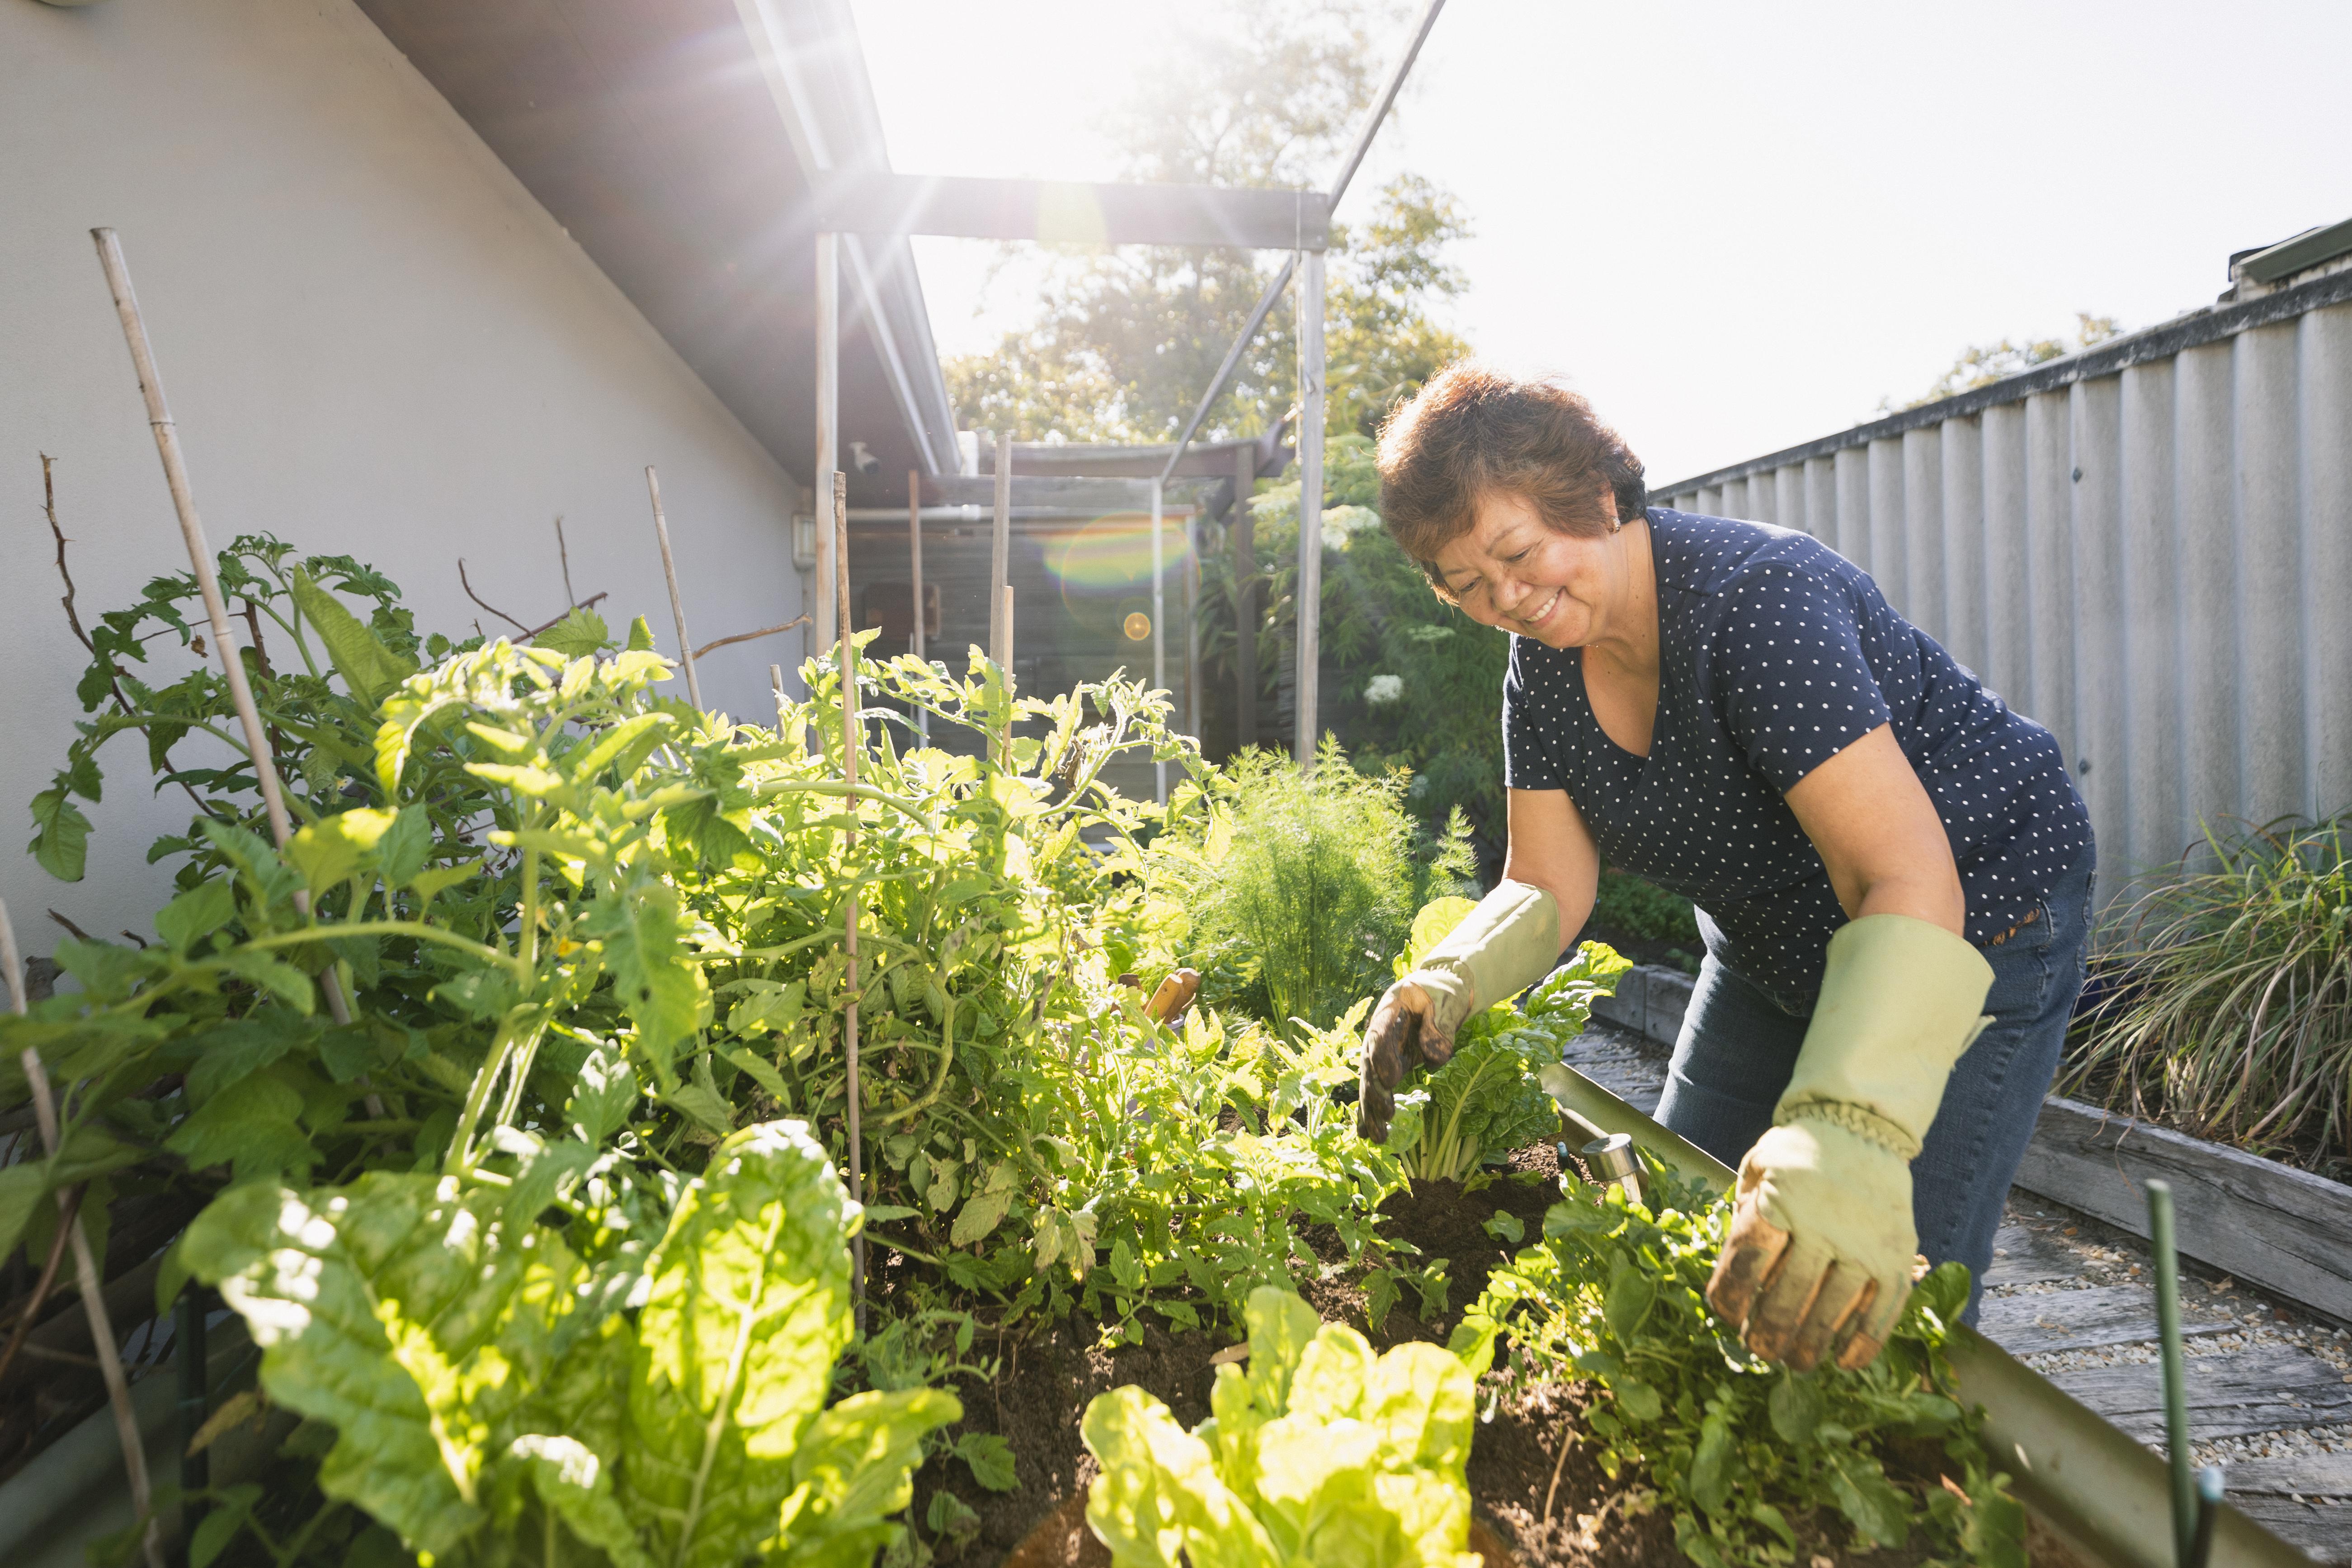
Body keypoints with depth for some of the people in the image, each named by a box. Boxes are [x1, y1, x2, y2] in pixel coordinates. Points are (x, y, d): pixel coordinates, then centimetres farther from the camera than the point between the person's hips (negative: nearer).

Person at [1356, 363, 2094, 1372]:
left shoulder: (1759, 598, -32)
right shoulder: (1544, 660, -9)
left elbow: (1906, 881, -42)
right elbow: (1546, 887, -9)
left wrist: (1847, 1139, -57)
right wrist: (1448, 984, -31)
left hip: (1976, 920, -7)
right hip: (1772, 942, 7)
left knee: (1884, 1307, -10)